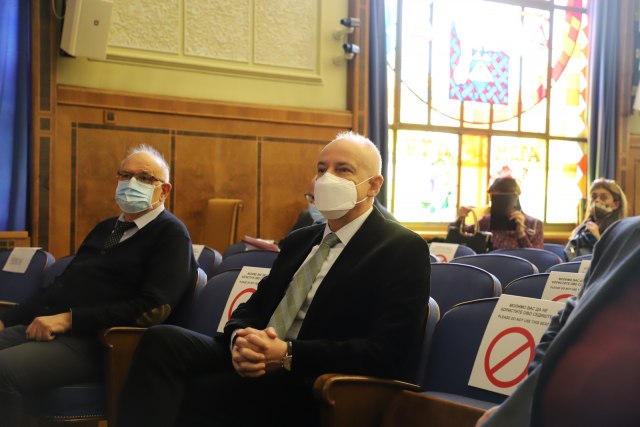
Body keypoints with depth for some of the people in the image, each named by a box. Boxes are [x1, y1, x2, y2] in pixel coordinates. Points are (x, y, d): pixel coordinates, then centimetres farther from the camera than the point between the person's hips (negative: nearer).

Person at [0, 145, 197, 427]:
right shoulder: (106, 228, 24)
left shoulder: (170, 234, -2)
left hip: (96, 340, -8)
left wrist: (69, 319, -18)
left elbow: (154, 308, -15)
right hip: (44, 326, 8)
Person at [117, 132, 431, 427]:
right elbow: (252, 308, 17)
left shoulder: (404, 251, -3)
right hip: (257, 362, 7)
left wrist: (287, 353, -20)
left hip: (314, 389, -7)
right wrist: (240, 340, -9)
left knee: (182, 398, -29)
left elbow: (387, 354, -14)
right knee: (163, 340, -21)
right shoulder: (297, 241, 21)